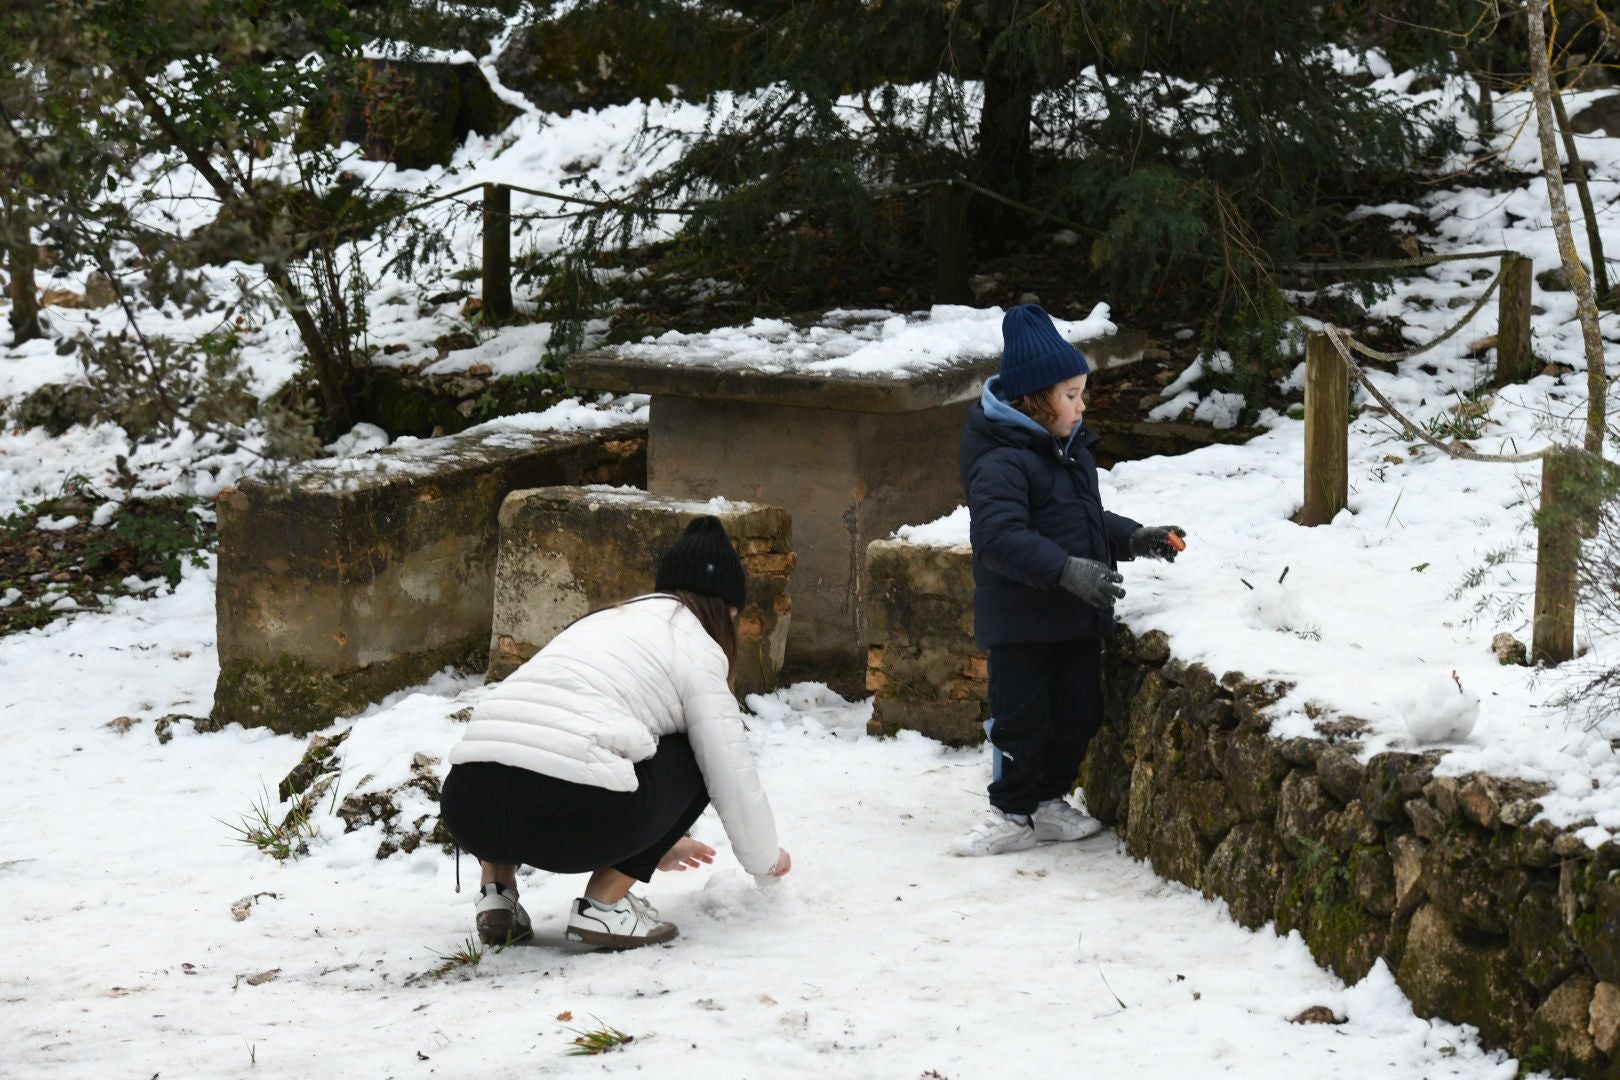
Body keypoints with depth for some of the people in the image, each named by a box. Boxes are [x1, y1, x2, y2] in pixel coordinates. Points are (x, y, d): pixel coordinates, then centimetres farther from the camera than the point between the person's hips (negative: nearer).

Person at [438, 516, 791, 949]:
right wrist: (766, 860, 30)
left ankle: (496, 890, 20)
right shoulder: (696, 648, 12)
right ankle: (605, 902, 8)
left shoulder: (598, 623, 34)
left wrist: (651, 845, 58)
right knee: (692, 759, 19)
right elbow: (734, 779, 10)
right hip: (570, 813, -7)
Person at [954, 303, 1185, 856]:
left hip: (1078, 618, 9)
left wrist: (1134, 539, 8)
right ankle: (1013, 811, 12)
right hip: (1022, 619, -9)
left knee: (1078, 712, 13)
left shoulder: (1070, 450, 11)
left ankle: (1050, 800, 28)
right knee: (1021, 716, -1)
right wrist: (1067, 570, -37)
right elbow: (999, 536, -30)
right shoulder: (1002, 461, -20)